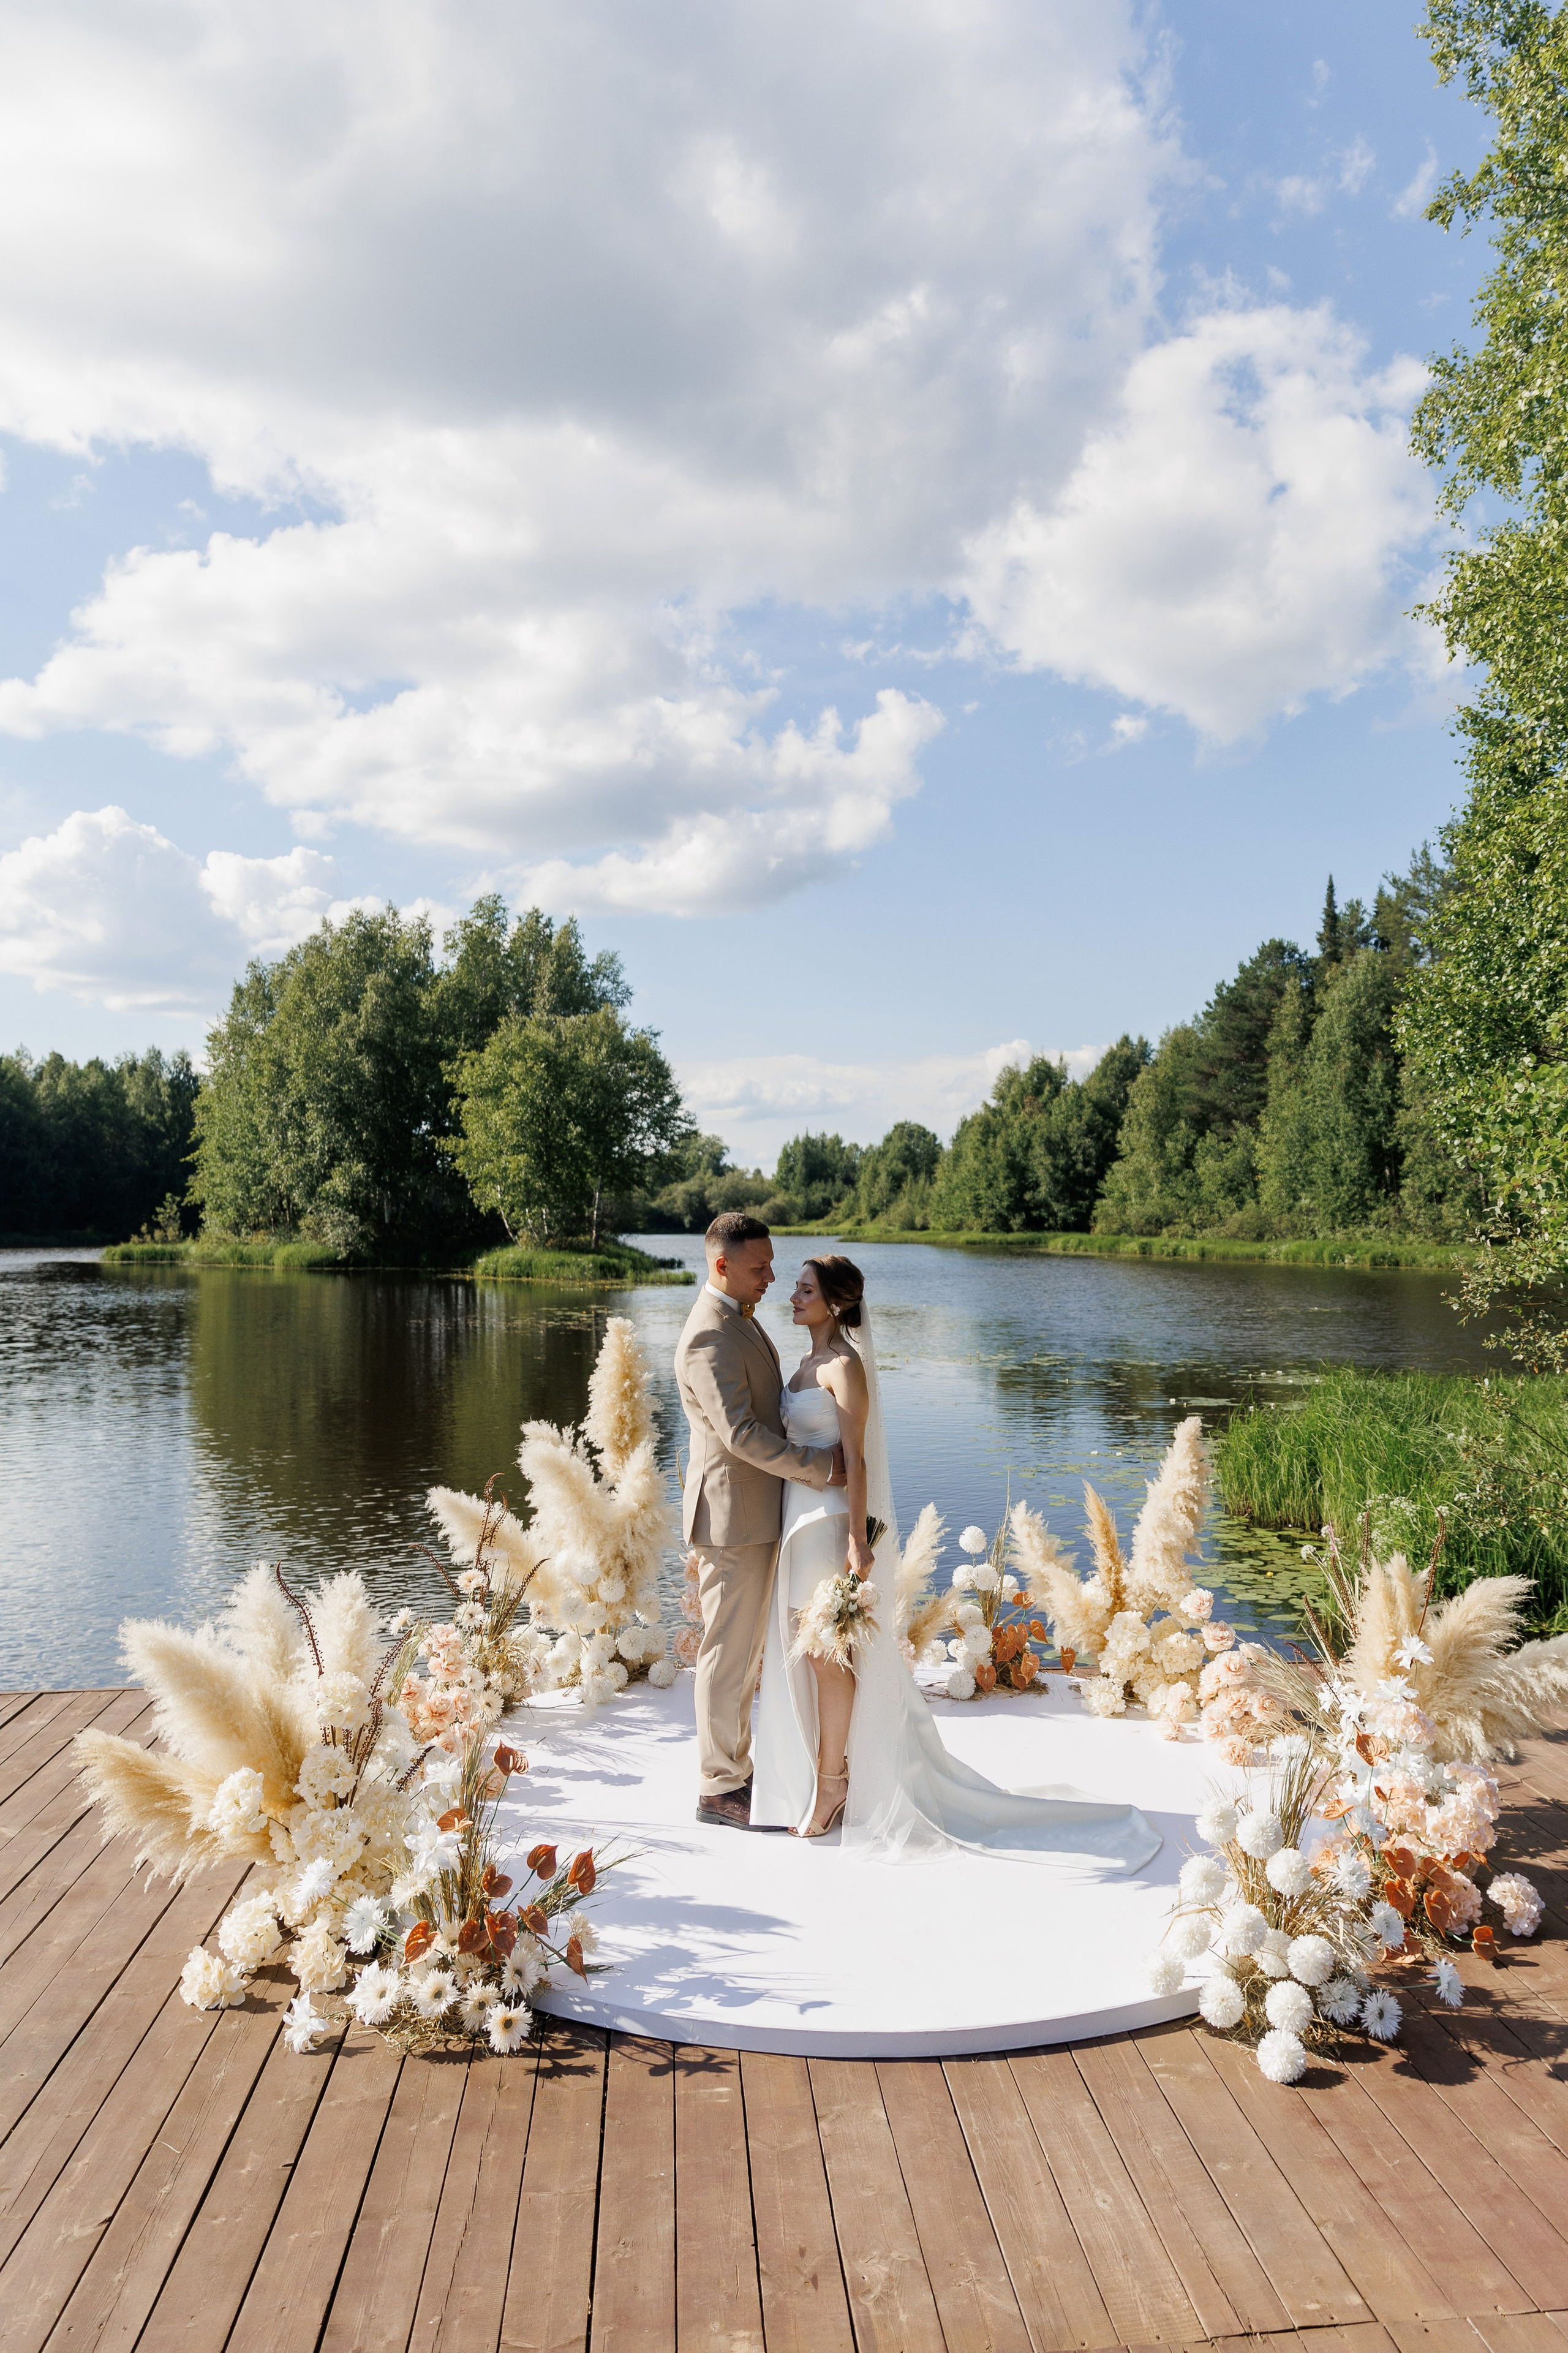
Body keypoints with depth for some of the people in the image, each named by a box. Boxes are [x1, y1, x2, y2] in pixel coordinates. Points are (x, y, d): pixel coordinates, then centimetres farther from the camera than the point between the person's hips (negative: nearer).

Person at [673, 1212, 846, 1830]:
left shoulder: (740, 1318, 12)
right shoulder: (709, 1337, -21)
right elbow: (739, 1434, -26)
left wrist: (825, 1448, 12)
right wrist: (820, 1466, -21)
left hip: (756, 1510, 10)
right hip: (733, 1514, -10)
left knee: (743, 1648, 18)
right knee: (728, 1651, 1)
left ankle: (734, 1763, 31)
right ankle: (719, 1789, 13)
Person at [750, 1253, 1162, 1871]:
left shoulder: (845, 1367, -16)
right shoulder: (808, 1362, 11)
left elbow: (855, 1458, -20)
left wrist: (856, 1540, -22)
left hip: (830, 1518, -9)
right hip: (800, 1513, 9)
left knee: (827, 1651, 0)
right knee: (803, 1649, 15)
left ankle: (833, 1781, 13)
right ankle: (822, 1768, 29)